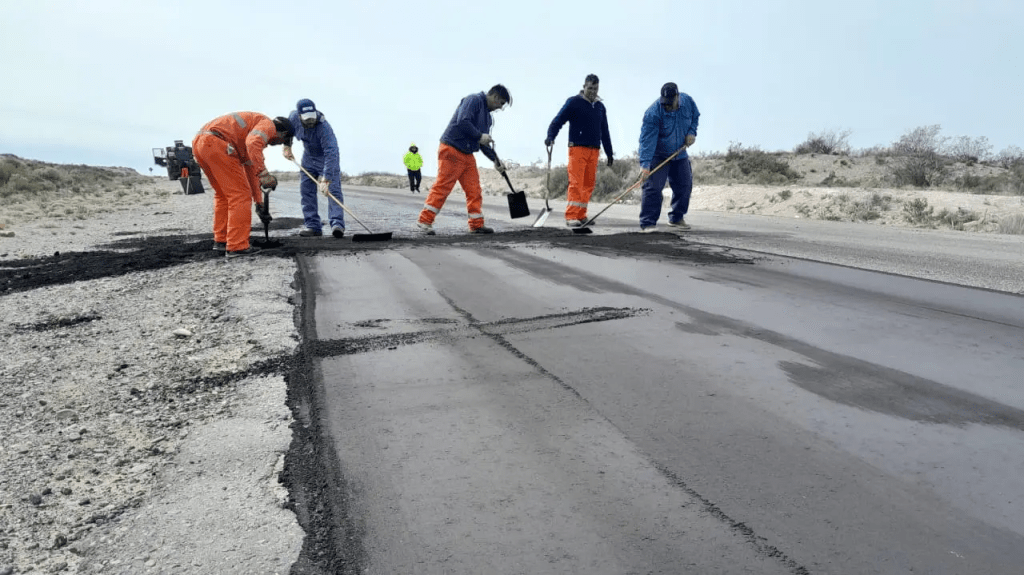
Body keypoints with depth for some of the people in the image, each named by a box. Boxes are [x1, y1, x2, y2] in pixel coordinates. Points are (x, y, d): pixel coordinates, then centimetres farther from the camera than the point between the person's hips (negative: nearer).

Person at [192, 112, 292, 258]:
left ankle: (221, 240, 29)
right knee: (240, 195, -4)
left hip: (199, 143, 10)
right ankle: (237, 246, -3)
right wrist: (264, 173, -23)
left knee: (222, 194, 22)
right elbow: (252, 143, -20)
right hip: (216, 143, -10)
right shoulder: (268, 125, 5)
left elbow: (250, 171, 37)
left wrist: (260, 205, 39)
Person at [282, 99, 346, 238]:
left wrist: (326, 179, -49)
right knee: (306, 191, 2)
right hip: (308, 157, 6)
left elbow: (331, 154, -44)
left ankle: (337, 224, -25)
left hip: (327, 158, -6)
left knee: (333, 190, -18)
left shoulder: (324, 128, -37)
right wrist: (287, 146, 6)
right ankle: (312, 225, 6)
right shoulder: (293, 117, -18)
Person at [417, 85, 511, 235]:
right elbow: (462, 121, -23)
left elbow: (483, 143, 21)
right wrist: (479, 136, -17)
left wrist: (495, 160, 10)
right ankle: (425, 220, -3)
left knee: (474, 190, 5)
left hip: (467, 155, 9)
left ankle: (476, 225, 10)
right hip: (451, 150, -9)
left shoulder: (487, 116, 20)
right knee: (442, 186, -9)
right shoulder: (474, 100, -8)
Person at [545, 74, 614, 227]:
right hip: (577, 148, -6)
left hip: (594, 151, 6)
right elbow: (558, 120, -8)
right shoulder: (573, 102, 1)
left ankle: (581, 215, 12)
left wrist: (609, 153, 23)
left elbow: (604, 132, 24)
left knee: (589, 184, 5)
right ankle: (571, 217, -13)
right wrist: (550, 136, -26)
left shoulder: (600, 106, 19)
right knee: (576, 183, -13)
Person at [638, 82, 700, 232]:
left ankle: (676, 218, 25)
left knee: (685, 185, 8)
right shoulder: (653, 113, -26)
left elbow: (695, 116, 13)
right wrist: (645, 164, -38)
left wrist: (692, 132, -6)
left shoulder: (688, 102, -9)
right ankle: (647, 223, -10)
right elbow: (647, 140, -31)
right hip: (658, 156, -6)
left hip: (680, 154, 6)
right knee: (653, 187, -14)